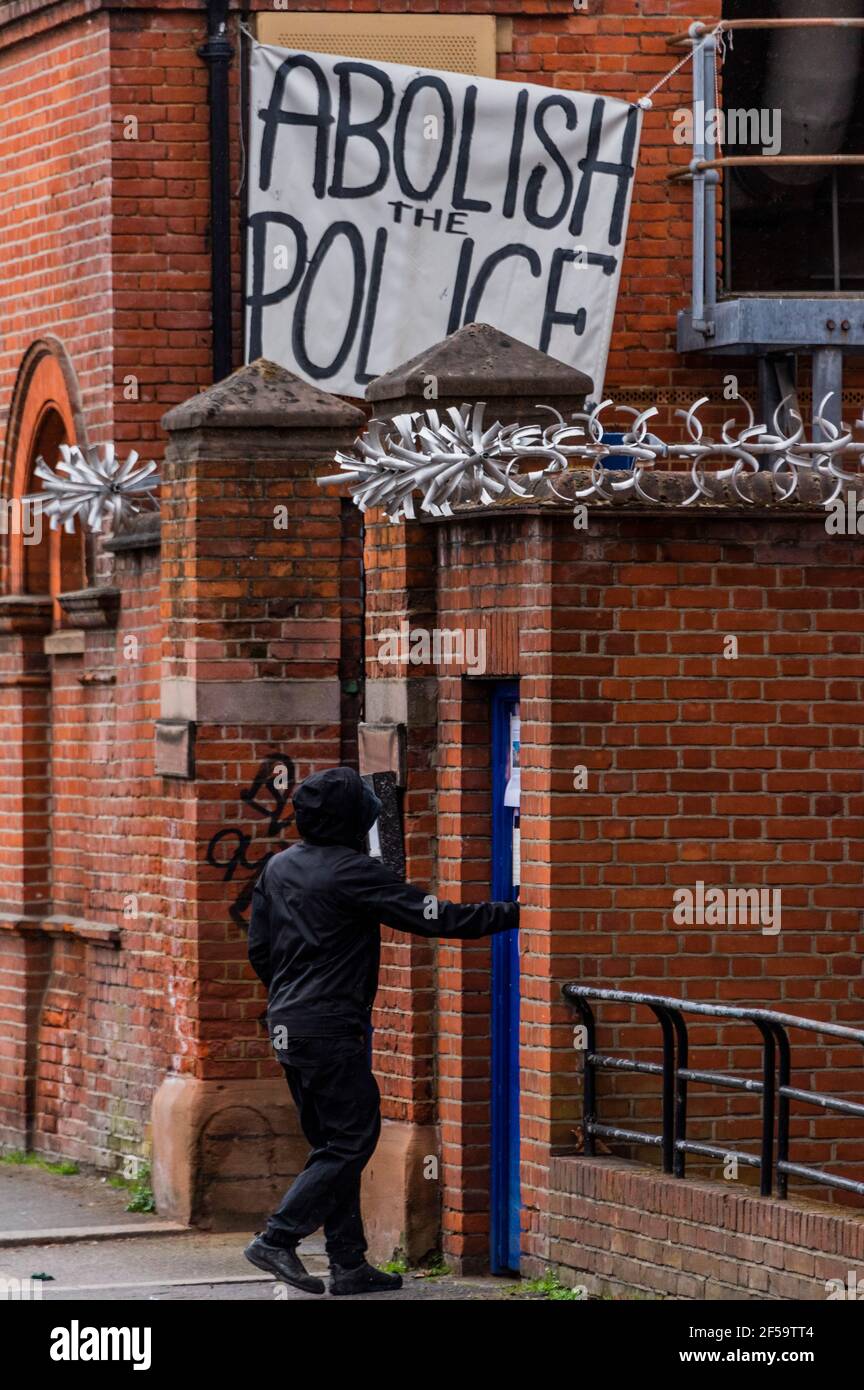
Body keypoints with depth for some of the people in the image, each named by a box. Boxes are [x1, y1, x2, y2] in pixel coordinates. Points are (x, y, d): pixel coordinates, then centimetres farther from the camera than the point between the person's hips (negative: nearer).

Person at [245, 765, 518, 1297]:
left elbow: (259, 948, 15)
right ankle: (278, 1239, -10)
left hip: (289, 1027, 9)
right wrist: (509, 914, -10)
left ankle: (349, 1264, 12)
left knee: (334, 1143, 12)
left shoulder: (279, 867, 10)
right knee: (351, 1140, -3)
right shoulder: (351, 871, -15)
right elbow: (431, 915, -16)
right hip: (332, 1029, -9)